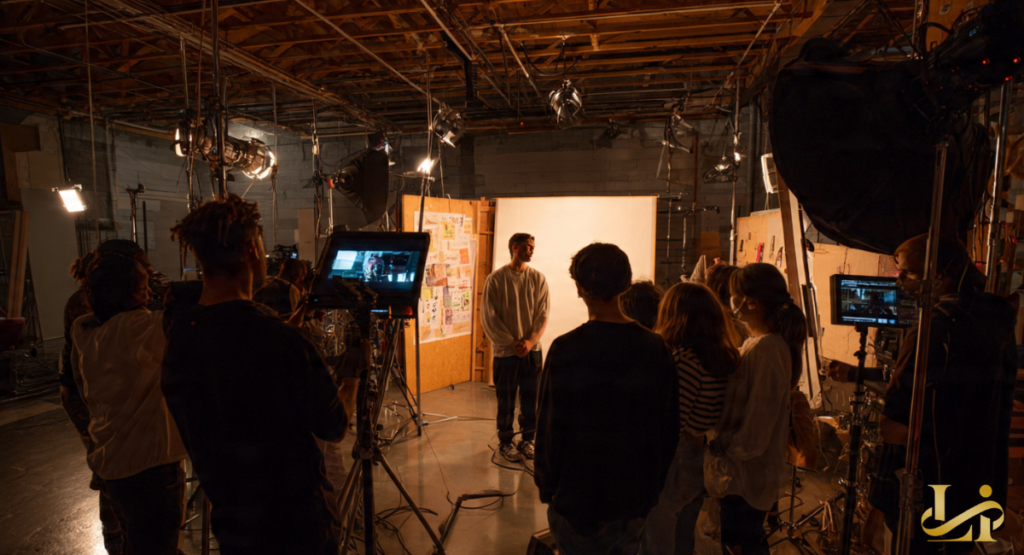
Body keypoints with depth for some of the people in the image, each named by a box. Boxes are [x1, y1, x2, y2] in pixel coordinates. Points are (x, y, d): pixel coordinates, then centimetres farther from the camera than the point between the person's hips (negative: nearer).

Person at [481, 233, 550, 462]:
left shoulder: (538, 279, 2)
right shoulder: (495, 279, -6)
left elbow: (542, 315, 1)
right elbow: (489, 317, -7)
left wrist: (530, 341, -12)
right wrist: (511, 343, -11)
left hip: (532, 349, 3)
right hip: (505, 351, -2)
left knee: (531, 398, 10)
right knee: (506, 400, 7)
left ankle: (527, 439, 27)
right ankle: (505, 442, 23)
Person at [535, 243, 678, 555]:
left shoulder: (566, 350, -21)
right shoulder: (657, 349, -9)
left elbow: (550, 429, -15)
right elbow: (670, 429, 1)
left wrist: (547, 487, 0)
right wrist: (653, 485, 14)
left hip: (579, 499, -3)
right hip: (637, 500, 4)